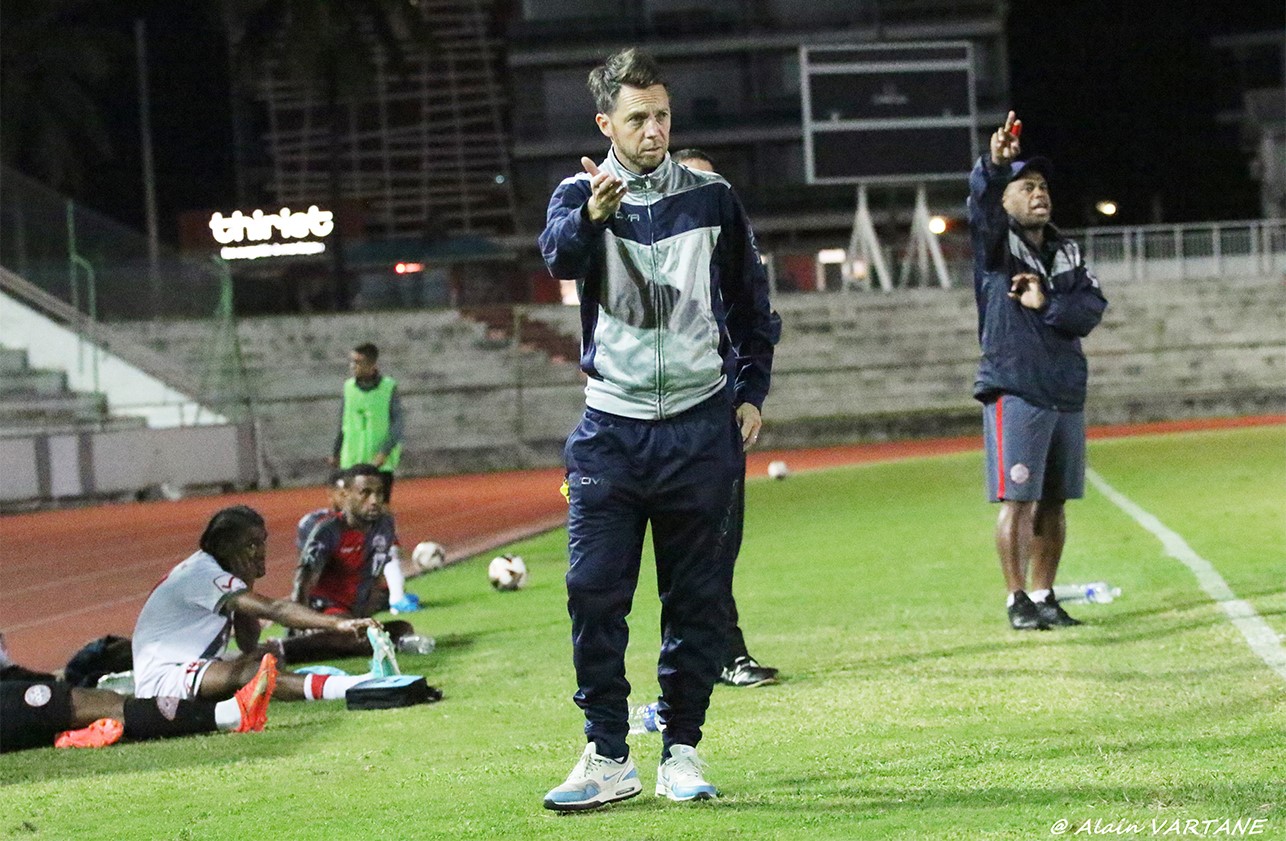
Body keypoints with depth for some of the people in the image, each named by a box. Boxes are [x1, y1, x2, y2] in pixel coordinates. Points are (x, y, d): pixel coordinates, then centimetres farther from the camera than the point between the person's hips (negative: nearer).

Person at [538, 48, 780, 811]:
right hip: (612, 428, -1)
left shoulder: (712, 200, 6)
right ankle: (609, 756, 0)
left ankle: (683, 749, 12)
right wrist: (590, 217, -44)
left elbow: (752, 303, 16)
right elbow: (560, 255, -23)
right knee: (595, 592, -7)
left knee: (699, 598, 3)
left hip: (702, 427, 1)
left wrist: (751, 392, 8)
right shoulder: (582, 196, 1)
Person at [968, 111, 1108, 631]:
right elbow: (981, 202, -22)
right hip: (1014, 392, -5)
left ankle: (1044, 597, 14)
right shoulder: (995, 244, 0)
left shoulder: (1067, 254, 15)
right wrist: (994, 164, -41)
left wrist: (1047, 306, -15)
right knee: (1017, 499, -8)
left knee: (1054, 502, 7)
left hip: (1066, 393, 5)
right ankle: (1017, 601, -3)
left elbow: (1092, 310, 2)